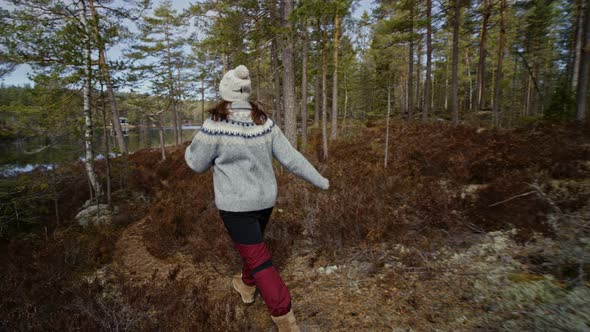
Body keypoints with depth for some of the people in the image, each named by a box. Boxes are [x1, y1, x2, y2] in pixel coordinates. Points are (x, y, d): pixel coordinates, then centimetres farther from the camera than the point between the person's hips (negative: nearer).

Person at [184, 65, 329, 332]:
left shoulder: (216, 125, -19)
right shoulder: (265, 123, -5)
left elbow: (197, 164, -7)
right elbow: (291, 158, -5)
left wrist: (190, 149, 16)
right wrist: (319, 181, 6)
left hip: (236, 204, -6)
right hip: (265, 199, 6)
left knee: (258, 260, 2)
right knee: (253, 243, 29)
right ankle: (247, 286, 53)